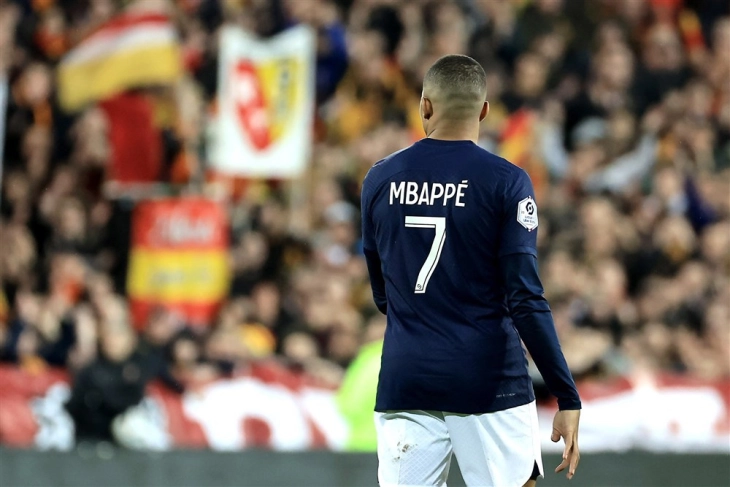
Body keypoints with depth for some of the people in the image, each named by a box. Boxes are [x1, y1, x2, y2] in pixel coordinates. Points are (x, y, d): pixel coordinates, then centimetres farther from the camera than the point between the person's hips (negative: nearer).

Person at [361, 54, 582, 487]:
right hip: (490, 384, -3)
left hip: (405, 382, 3)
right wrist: (567, 397, -10)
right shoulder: (506, 182, -6)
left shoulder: (380, 179, 6)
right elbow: (525, 299, -12)